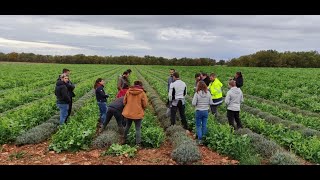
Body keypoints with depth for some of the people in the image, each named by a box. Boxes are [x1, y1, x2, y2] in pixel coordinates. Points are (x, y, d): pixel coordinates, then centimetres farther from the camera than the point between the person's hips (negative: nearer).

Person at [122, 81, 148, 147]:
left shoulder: (128, 91, -1)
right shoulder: (142, 93, -10)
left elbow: (124, 102, 4)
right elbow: (145, 104, -7)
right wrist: (142, 109, 13)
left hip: (128, 113, 4)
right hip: (138, 114, -4)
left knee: (127, 126, 23)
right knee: (138, 129, 7)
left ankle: (125, 140, 35)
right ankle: (138, 143, 7)